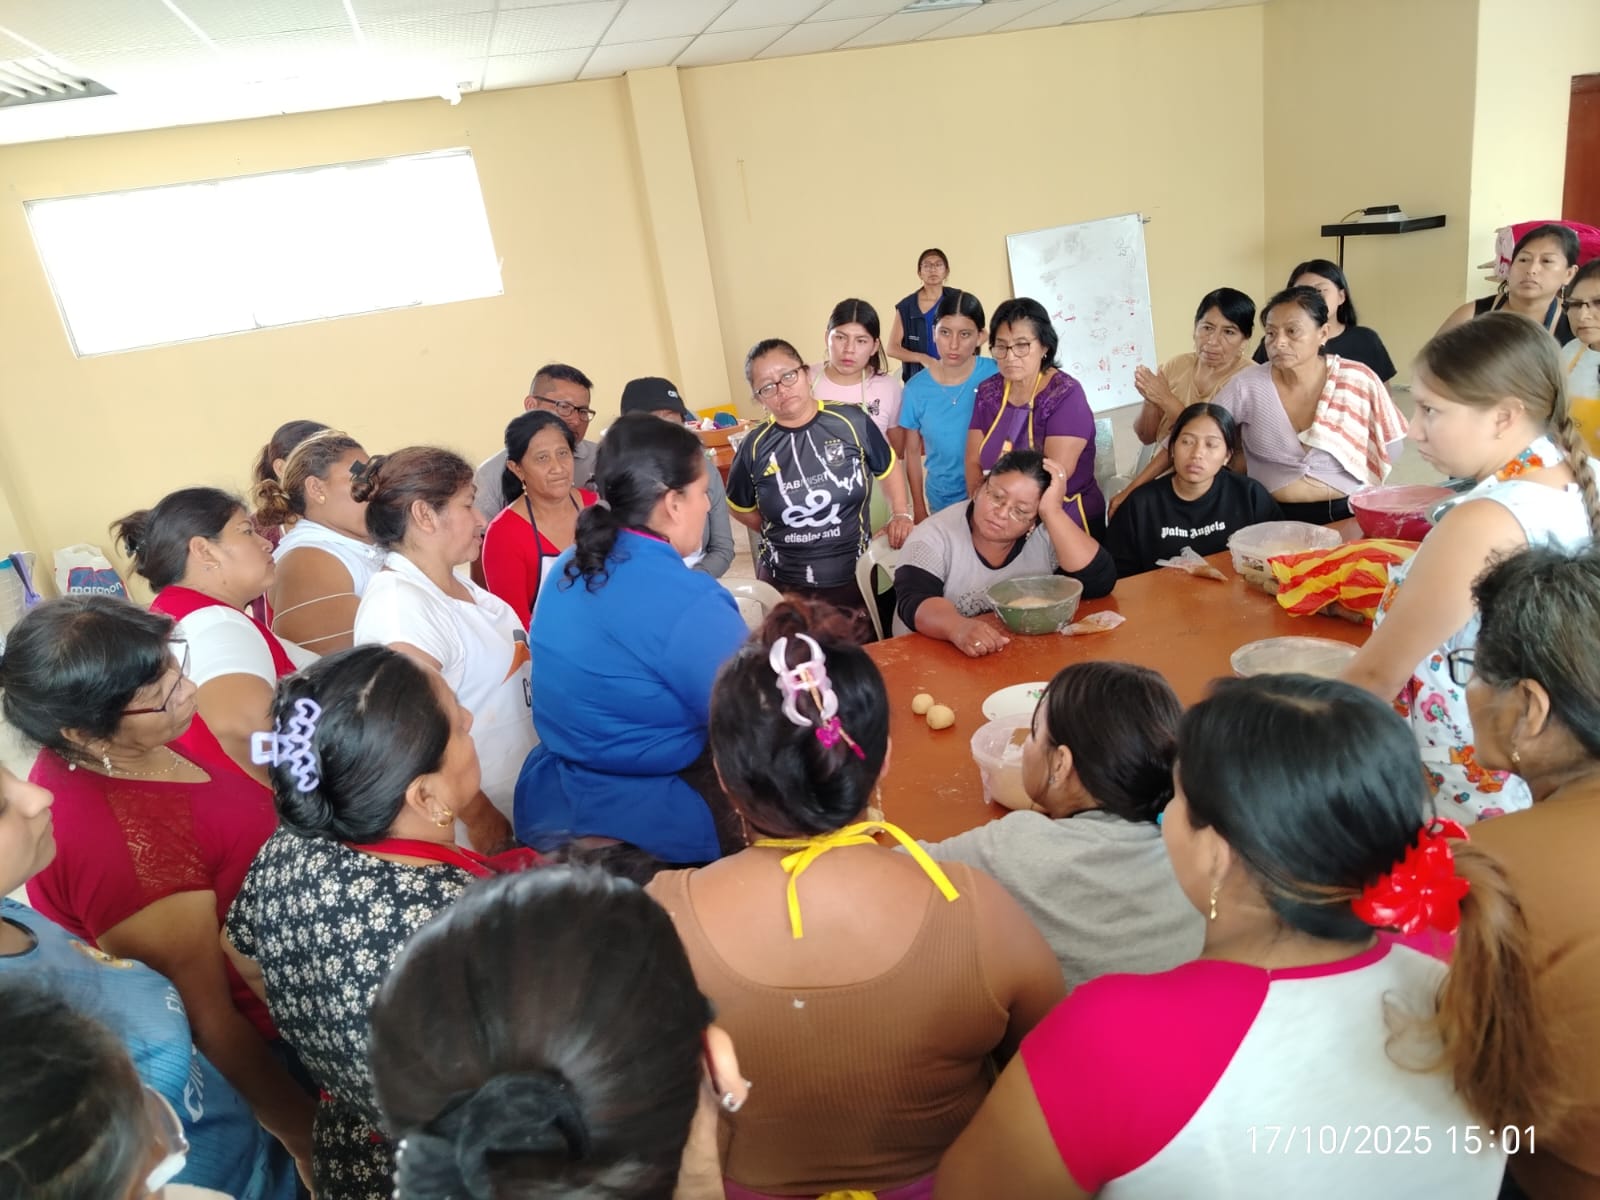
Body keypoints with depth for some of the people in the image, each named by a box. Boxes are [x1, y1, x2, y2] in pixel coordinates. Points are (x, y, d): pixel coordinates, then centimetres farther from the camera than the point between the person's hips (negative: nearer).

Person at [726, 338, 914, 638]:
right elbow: (740, 509, 12)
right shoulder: (754, 447, -5)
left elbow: (888, 469, 9)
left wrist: (901, 514, -3)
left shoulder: (852, 422, -8)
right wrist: (780, 531, 4)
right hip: (786, 585, 0)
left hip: (855, 576, 0)